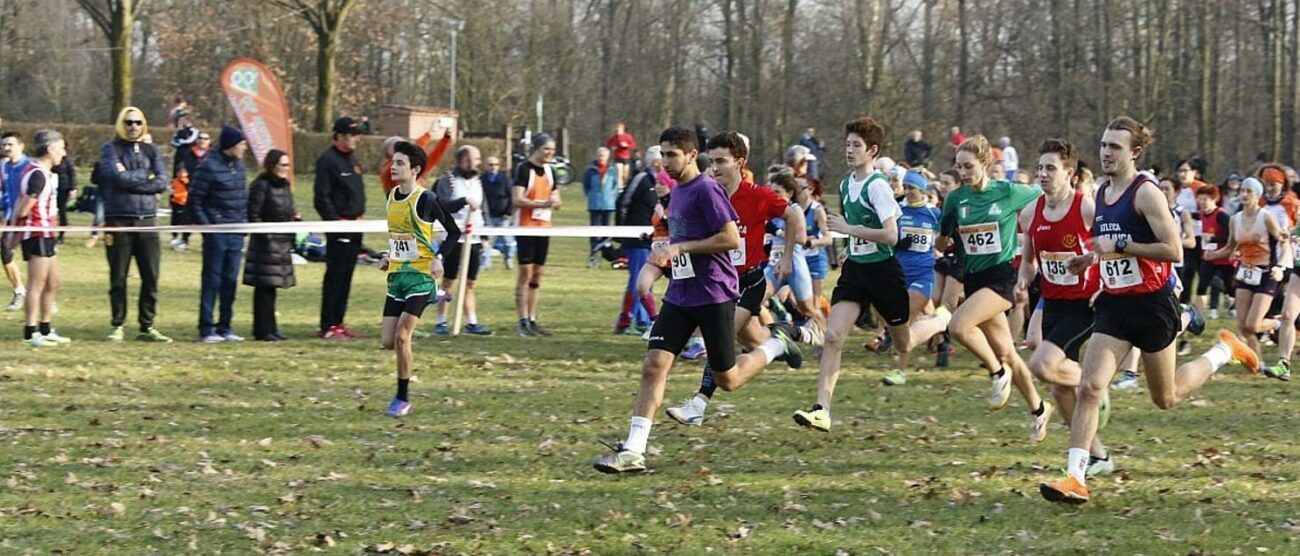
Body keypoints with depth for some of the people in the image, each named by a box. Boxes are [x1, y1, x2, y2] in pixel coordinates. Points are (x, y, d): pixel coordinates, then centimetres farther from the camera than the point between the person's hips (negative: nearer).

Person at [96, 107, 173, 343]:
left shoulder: (151, 150, 13)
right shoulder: (110, 149, 4)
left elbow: (162, 182, -1)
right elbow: (119, 178, -12)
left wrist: (131, 180, -8)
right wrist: (146, 175, -1)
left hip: (147, 219, 3)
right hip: (119, 220, -3)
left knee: (151, 276, 0)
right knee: (118, 277, 2)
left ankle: (147, 327, 9)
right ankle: (118, 326, 11)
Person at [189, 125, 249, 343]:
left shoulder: (239, 165, 12)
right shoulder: (209, 166, -10)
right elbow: (195, 200, -9)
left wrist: (244, 221, 11)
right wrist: (205, 225, -13)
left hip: (236, 234, 7)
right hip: (216, 233, -7)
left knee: (230, 280, 9)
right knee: (212, 280, -3)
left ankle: (224, 327, 16)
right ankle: (206, 329, 0)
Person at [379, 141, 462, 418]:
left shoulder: (425, 199, -13)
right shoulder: (391, 197, 9)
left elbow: (454, 231, -9)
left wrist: (438, 257, -20)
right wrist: (389, 256, 13)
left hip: (421, 275, -7)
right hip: (397, 274, 7)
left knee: (401, 336, -13)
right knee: (388, 341, -2)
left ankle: (403, 398, -1)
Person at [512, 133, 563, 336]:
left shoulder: (549, 170, 13)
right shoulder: (524, 169, -9)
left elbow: (555, 198, 18)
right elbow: (517, 200, -17)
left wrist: (555, 202, -6)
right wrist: (542, 204, -27)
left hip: (544, 227, 7)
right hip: (526, 227, -7)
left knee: (537, 274, 8)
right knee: (526, 273, -8)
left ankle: (532, 320, 12)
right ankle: (523, 322, -6)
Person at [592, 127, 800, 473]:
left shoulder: (707, 190, -13)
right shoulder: (677, 191, 13)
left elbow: (731, 238, -20)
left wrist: (679, 248, -19)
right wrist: (666, 256, 12)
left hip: (714, 296, -7)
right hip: (680, 297, 7)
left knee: (727, 380, 4)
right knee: (654, 365, -7)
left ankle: (776, 347, 31)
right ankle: (633, 451, -11)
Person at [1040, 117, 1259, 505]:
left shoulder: (1146, 193, -14)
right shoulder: (1101, 194, 9)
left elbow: (1173, 250, -22)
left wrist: (1119, 247, -23)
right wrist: (1091, 257, 8)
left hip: (1152, 303, -6)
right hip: (1115, 305, 6)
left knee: (1166, 399, 11)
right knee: (1089, 388, -11)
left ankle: (1225, 351, 35)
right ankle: (1075, 479, -13)